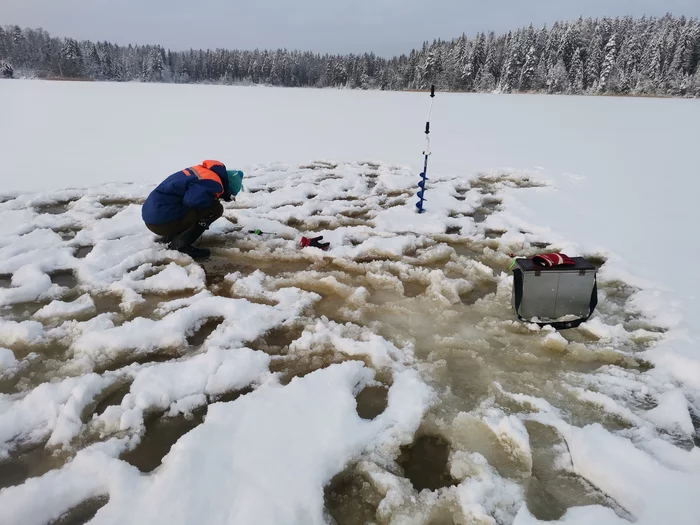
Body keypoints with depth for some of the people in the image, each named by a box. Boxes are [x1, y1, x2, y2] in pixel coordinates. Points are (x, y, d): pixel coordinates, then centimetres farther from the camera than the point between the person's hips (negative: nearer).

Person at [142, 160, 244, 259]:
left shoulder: (204, 171, 14)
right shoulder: (213, 184, -15)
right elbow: (193, 200, -29)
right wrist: (213, 199, -8)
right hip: (161, 220, -9)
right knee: (215, 209, -11)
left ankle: (168, 236, 17)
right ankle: (181, 244, -6)